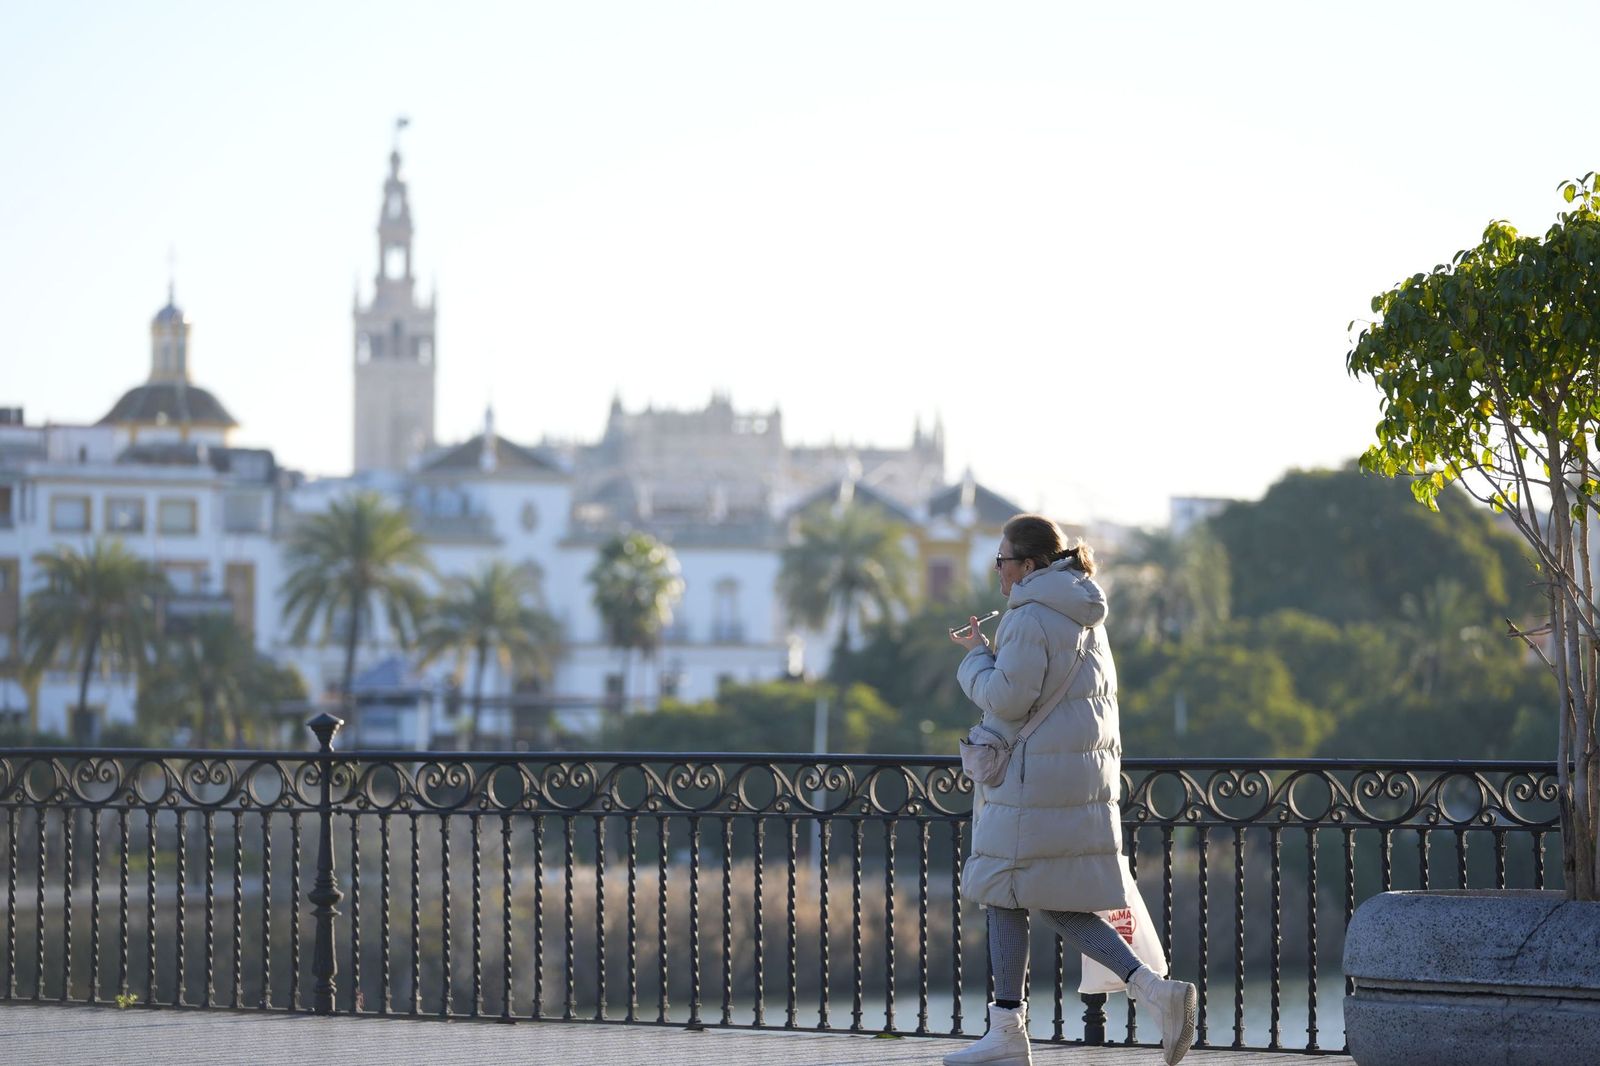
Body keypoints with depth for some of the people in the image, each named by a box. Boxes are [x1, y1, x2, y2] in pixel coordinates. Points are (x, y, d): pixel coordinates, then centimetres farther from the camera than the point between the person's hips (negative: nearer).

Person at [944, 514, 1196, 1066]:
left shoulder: (1031, 618, -15)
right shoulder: (1084, 617, 15)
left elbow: (1008, 698, -18)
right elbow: (1101, 695, 20)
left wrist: (976, 656, -4)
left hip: (1034, 781, -9)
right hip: (1083, 775, 9)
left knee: (1005, 897, 1)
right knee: (1059, 906, 11)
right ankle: (1155, 990, -2)